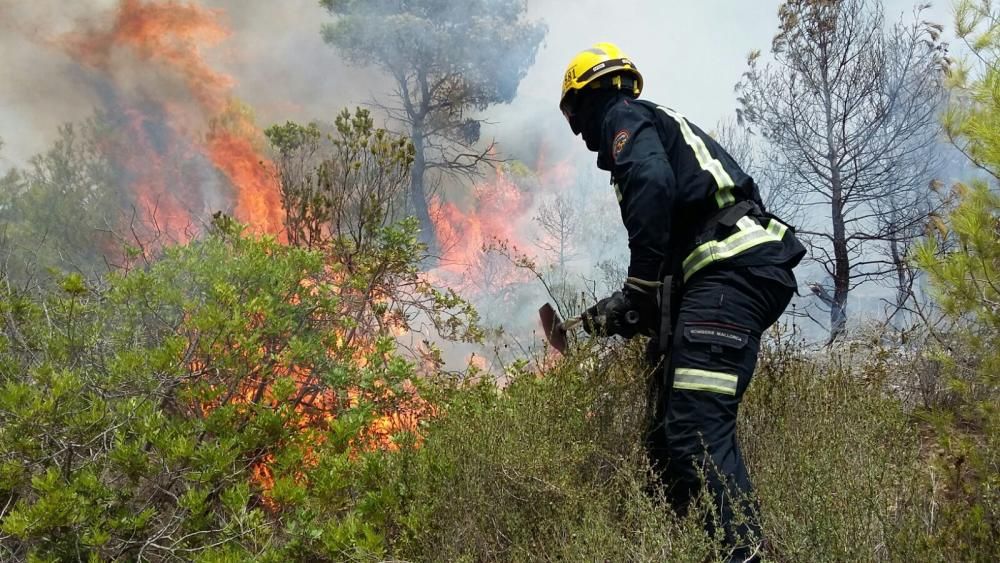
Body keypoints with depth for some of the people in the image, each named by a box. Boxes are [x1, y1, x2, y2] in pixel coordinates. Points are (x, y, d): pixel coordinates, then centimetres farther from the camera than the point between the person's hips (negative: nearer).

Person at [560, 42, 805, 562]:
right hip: (741, 271, 10)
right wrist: (622, 311, 28)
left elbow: (653, 184, -19)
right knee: (672, 431, 8)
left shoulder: (625, 117, 6)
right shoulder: (658, 128, 34)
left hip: (731, 268, -10)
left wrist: (640, 285, -13)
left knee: (696, 427, -19)